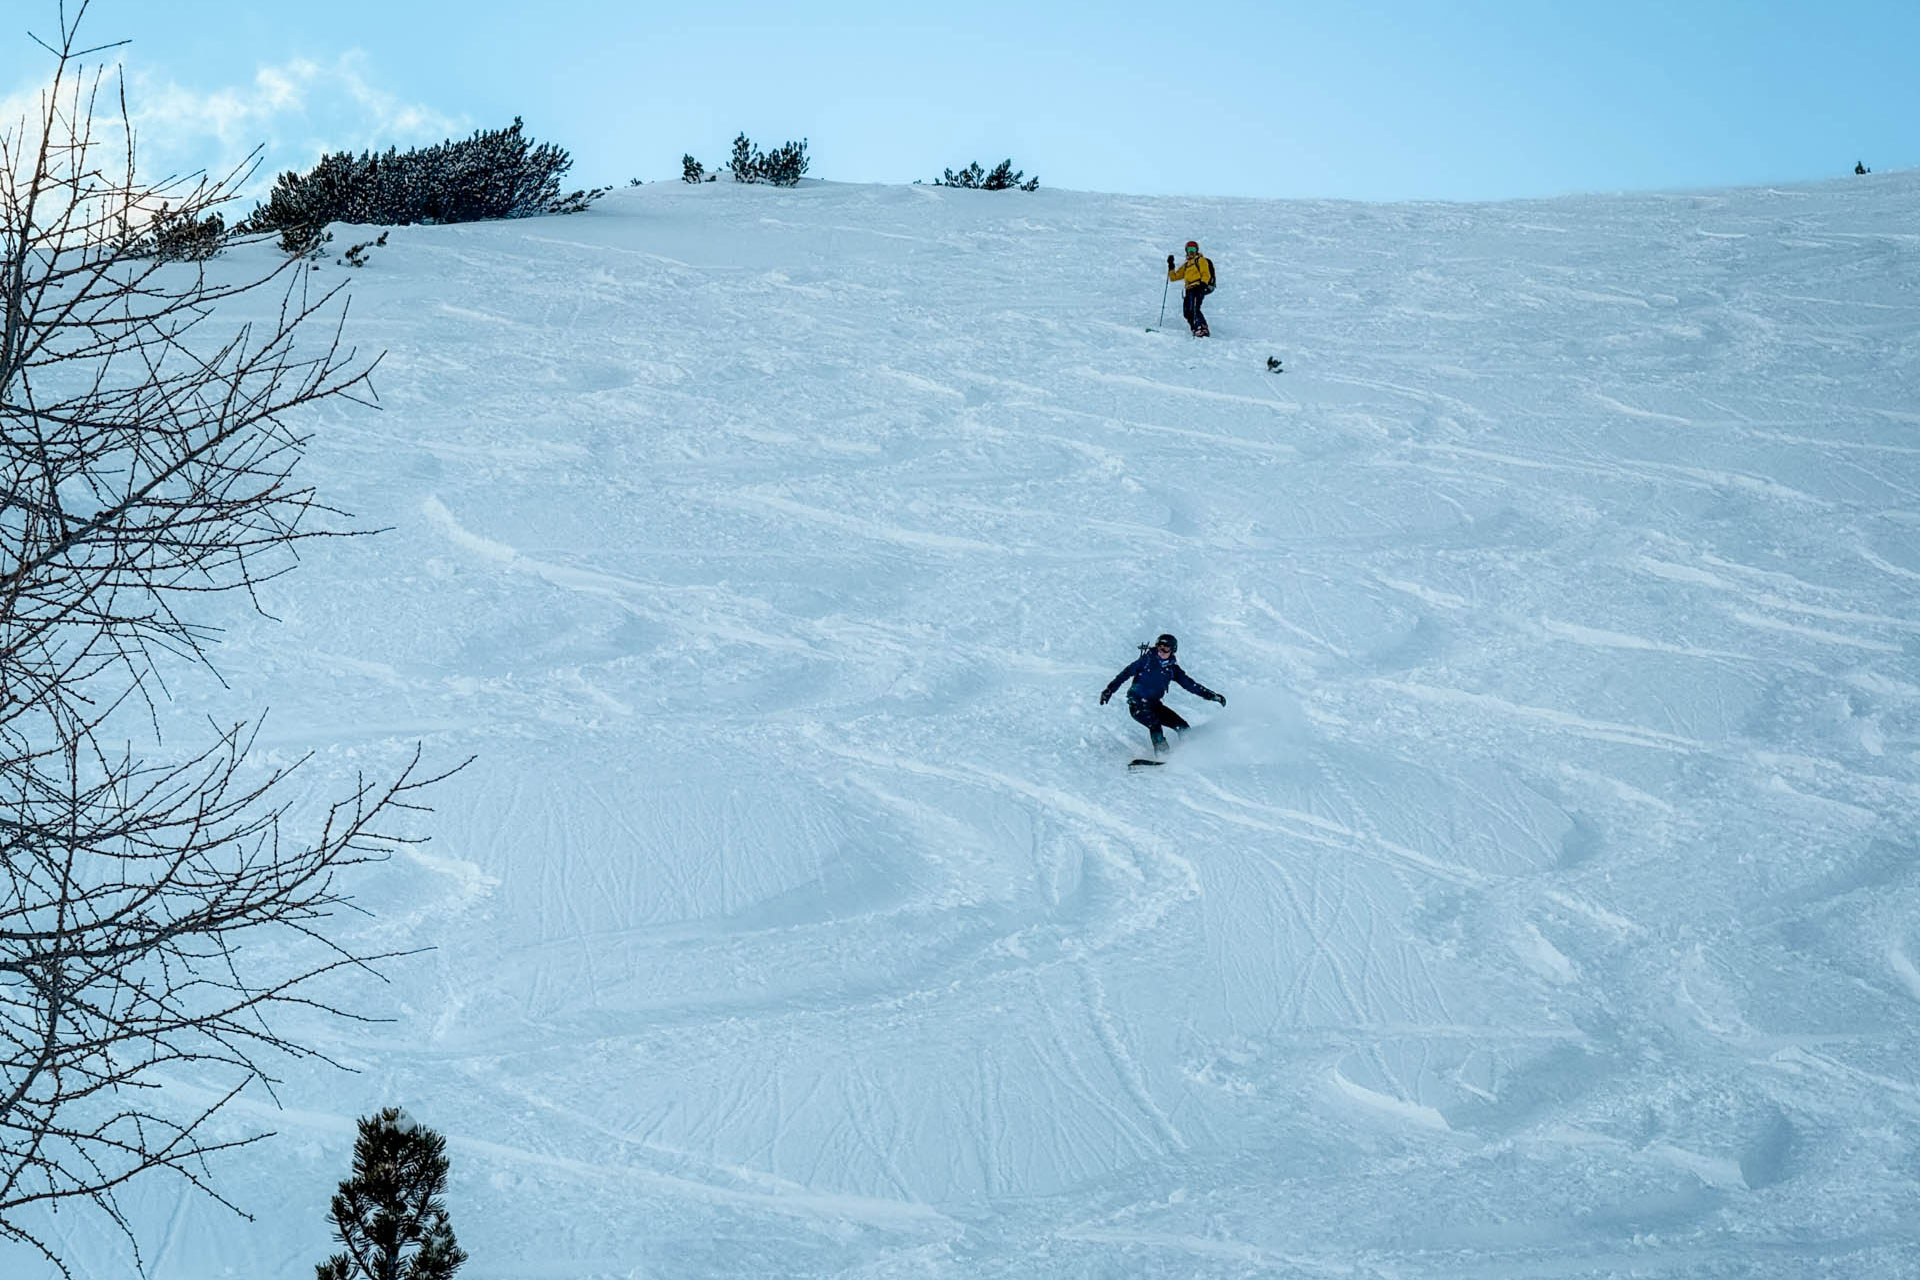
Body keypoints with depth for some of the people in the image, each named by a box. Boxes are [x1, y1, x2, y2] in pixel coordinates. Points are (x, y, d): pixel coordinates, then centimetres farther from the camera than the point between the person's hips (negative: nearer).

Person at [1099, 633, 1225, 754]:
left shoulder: (1172, 668, 7)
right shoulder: (1147, 660, -4)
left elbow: (1190, 684, 8)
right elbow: (1126, 673, -5)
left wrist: (1211, 695, 2)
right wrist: (1109, 690, -12)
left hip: (1154, 704, 5)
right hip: (1137, 704, -5)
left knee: (1182, 726, -5)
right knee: (1155, 724, -30)